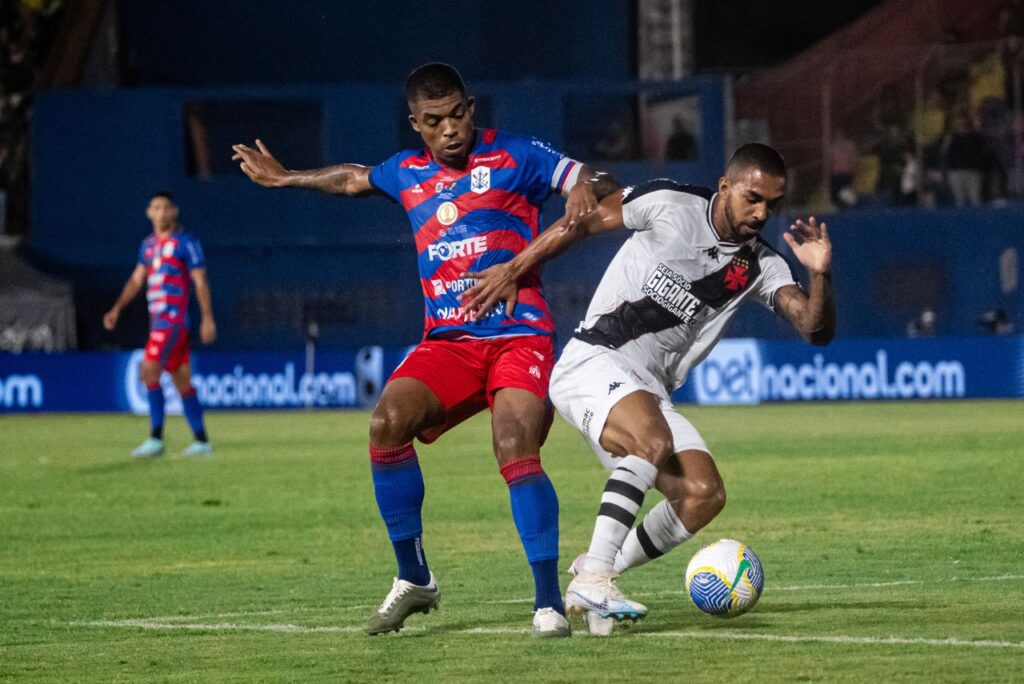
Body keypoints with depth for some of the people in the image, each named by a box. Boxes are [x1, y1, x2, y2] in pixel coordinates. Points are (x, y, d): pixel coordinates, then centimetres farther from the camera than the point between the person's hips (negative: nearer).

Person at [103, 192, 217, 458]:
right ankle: (201, 441, 13)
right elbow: (136, 279, 18)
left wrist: (208, 319, -9)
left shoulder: (186, 243, -5)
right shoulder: (148, 245, 16)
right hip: (158, 320, 8)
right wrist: (117, 309, 7)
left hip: (174, 317, -8)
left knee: (149, 371, -17)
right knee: (182, 380, 9)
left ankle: (156, 438, -15)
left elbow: (200, 282, -6)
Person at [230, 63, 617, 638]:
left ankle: (549, 602, -20)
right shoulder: (408, 174, 16)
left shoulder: (514, 157, 1)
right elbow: (354, 179, 37)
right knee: (388, 423, -19)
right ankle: (414, 579, -6)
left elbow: (596, 182, -3)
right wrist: (286, 179, 46)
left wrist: (587, 190, -26)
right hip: (448, 342, 5)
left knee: (516, 452, -25)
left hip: (519, 336, -5)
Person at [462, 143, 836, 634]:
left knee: (704, 495, -12)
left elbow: (816, 330, -4)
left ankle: (593, 578, 2)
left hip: (649, 392, 6)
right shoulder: (670, 204, -7)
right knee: (654, 440, -34)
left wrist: (820, 275, -23)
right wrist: (513, 270, 3)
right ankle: (593, 577, -36)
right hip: (593, 362, -6)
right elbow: (587, 221, 3)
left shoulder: (762, 268, 6)